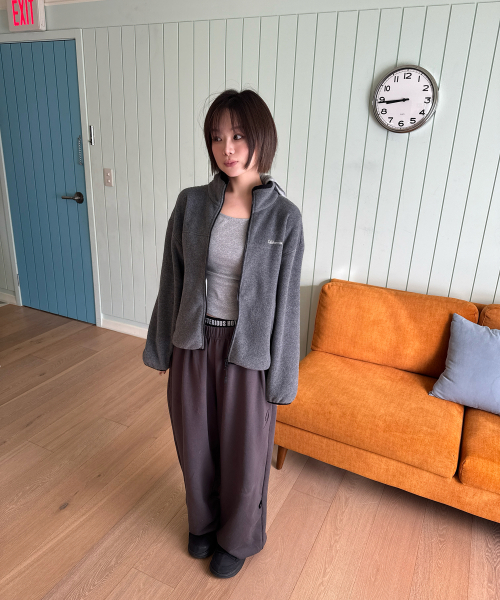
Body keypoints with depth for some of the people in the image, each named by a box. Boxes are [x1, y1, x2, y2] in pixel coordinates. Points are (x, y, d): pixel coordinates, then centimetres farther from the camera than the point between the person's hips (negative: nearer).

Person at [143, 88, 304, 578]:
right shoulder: (191, 203, -5)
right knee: (196, 442, 21)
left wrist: (280, 380, -5)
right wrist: (162, 347, 8)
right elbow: (172, 280, 3)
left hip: (247, 352, -2)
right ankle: (203, 522, 52)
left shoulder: (284, 216, -11)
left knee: (244, 451, 16)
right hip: (193, 345, 3)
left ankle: (239, 537, 46)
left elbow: (285, 300, -8)